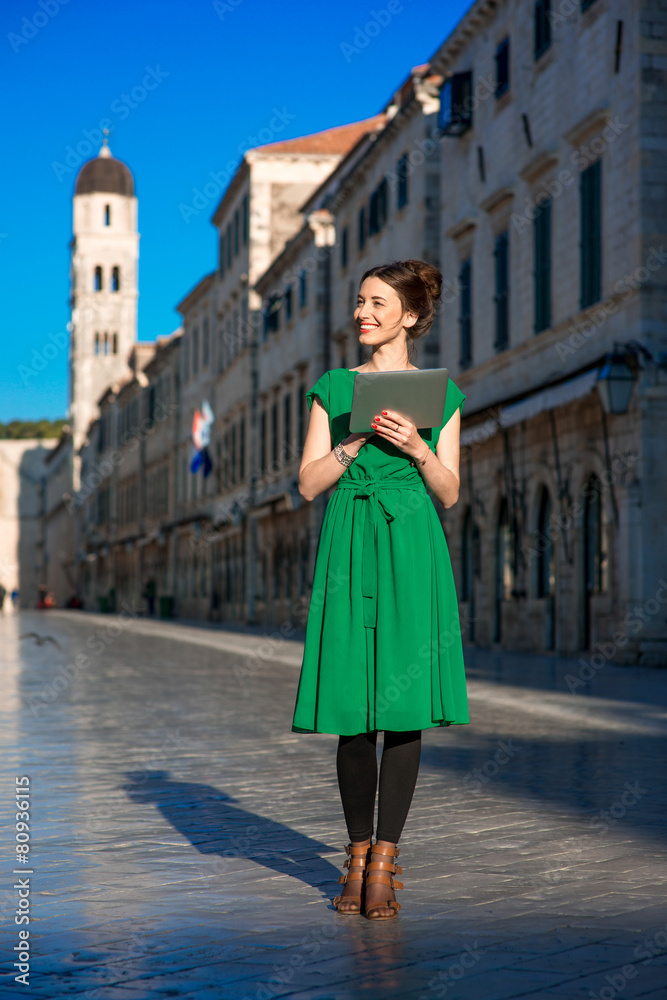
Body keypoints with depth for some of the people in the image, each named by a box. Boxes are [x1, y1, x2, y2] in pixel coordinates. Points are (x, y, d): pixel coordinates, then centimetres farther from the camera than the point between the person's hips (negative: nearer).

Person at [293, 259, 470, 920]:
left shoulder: (440, 394, 9)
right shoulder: (333, 388, 11)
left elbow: (450, 494, 6)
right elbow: (308, 483, 5)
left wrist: (418, 448, -11)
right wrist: (358, 438, -8)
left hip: (412, 552, 0)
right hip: (348, 554, 1)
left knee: (404, 705, -6)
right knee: (353, 706, 0)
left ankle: (384, 862, 1)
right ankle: (358, 853, 14)